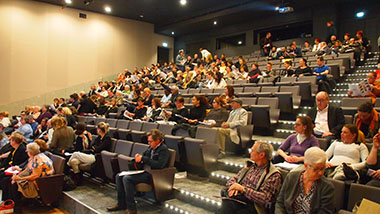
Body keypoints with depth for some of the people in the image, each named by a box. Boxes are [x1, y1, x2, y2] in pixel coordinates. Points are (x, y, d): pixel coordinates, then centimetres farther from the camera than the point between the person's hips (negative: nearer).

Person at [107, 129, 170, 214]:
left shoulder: (164, 149, -13)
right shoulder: (151, 147, 14)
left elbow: (159, 165, -26)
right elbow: (144, 155, 26)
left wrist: (143, 158, -22)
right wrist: (138, 156, 0)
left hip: (153, 174, -10)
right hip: (144, 171, 10)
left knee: (127, 178, -25)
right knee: (119, 176, 2)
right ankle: (121, 204, 7)